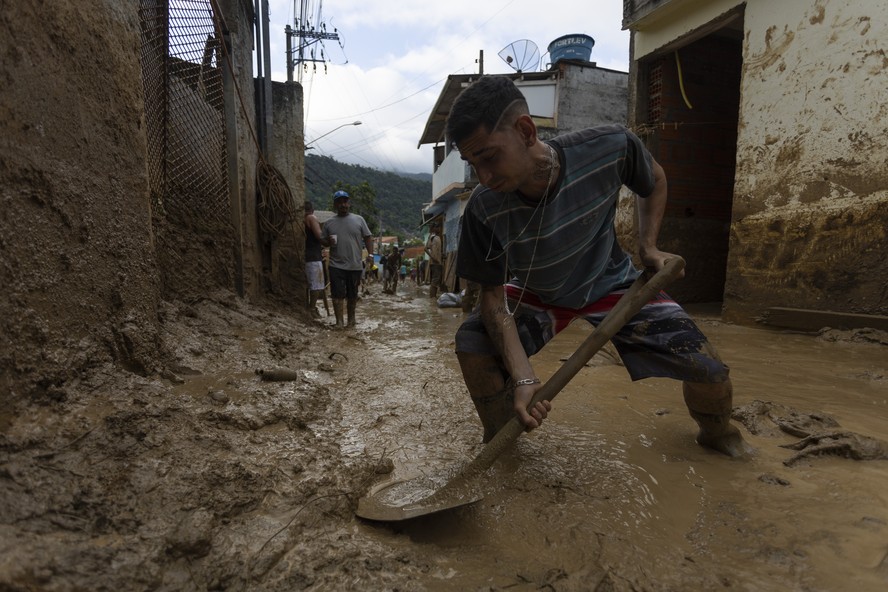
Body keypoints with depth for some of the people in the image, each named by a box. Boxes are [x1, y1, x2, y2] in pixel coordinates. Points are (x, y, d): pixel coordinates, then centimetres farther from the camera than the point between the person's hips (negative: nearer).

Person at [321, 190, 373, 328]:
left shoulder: (358, 219, 4)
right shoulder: (329, 223, 6)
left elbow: (368, 238, 5)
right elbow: (323, 241, 12)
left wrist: (370, 254, -7)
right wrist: (329, 242, -11)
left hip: (355, 265, 0)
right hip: (336, 265, 0)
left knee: (352, 295, 12)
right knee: (337, 294, -5)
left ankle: (351, 319, 27)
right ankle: (339, 321, 2)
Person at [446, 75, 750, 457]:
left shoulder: (609, 148, -29)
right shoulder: (485, 208, -30)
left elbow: (654, 180, -4)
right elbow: (493, 293, -23)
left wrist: (648, 247, -11)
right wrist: (523, 378, -33)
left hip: (611, 283, 1)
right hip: (536, 295, 0)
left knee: (710, 373, -8)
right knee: (473, 344, -26)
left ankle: (716, 432, 29)